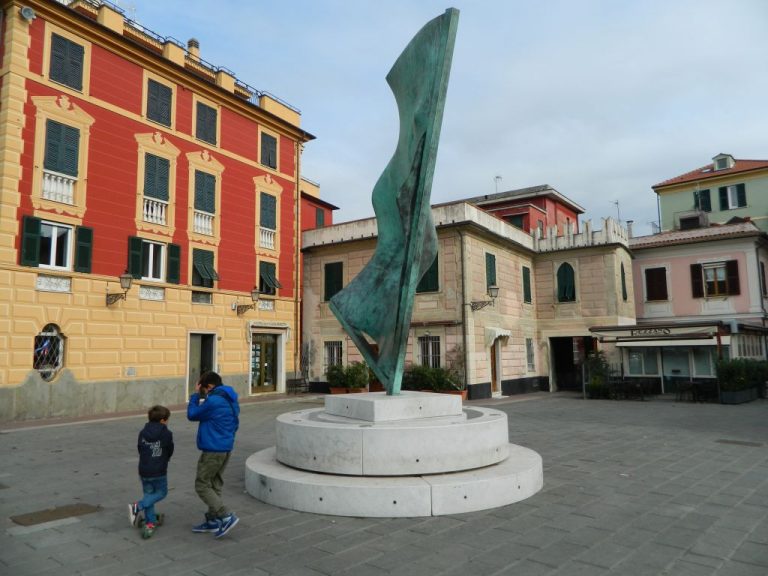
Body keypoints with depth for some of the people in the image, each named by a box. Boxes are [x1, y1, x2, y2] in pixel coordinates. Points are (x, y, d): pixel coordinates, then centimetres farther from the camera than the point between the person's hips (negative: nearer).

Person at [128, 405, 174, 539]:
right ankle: (138, 506, -3)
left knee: (149, 494, 16)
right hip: (159, 472, -4)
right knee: (161, 492, 16)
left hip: (144, 471, 4)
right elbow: (170, 452, -1)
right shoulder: (167, 434, -11)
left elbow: (140, 450, 7)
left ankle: (150, 523, 11)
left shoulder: (142, 433, 1)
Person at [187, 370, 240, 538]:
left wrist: (196, 395, 0)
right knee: (214, 484, 17)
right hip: (226, 447, 9)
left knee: (202, 485, 0)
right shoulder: (230, 400, 10)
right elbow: (235, 423, 18)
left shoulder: (213, 401, -20)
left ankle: (227, 516, -5)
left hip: (213, 450, -9)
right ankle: (213, 521, 24)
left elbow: (192, 415, -7)